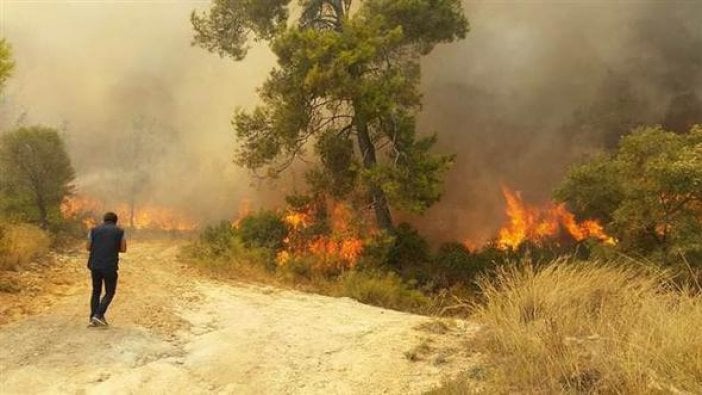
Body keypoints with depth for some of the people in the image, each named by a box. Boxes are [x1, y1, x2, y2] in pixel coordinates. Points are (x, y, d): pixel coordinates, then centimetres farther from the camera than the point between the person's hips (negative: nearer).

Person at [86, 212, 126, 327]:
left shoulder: (94, 230, 8)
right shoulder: (120, 231, 2)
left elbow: (88, 247, 7)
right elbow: (123, 249, 2)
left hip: (95, 265, 3)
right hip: (110, 266, -3)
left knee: (96, 291, 17)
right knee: (110, 292, 10)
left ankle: (93, 319, 10)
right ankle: (98, 315, -6)